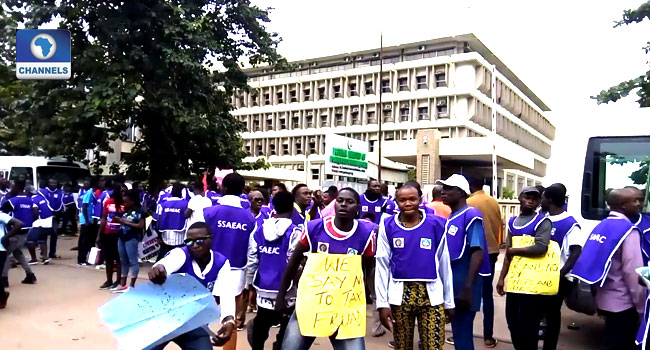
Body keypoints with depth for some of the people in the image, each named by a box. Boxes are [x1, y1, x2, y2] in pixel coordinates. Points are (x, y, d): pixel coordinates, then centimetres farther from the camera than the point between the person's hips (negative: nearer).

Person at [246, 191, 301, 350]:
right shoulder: (294, 232, -11)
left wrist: (250, 285, 15)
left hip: (263, 290, 4)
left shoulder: (259, 231, 3)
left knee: (260, 327, 17)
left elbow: (251, 261, 5)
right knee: (285, 332, 10)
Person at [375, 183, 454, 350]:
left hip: (431, 295, 0)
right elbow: (382, 266, 0)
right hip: (399, 295, 1)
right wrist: (382, 302, -3)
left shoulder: (436, 225, -2)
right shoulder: (388, 226, -1)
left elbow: (444, 265, 4)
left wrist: (449, 301, 7)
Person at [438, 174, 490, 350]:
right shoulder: (451, 217, 11)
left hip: (464, 284, -8)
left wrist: (468, 287, -23)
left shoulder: (471, 215, -15)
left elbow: (478, 253, -21)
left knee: (463, 334, 2)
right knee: (458, 330, 18)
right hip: (452, 283, 8)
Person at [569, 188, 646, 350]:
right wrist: (641, 305, -12)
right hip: (622, 303, -8)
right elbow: (632, 271, -20)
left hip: (604, 299, 8)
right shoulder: (627, 230, -17)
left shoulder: (601, 226, 9)